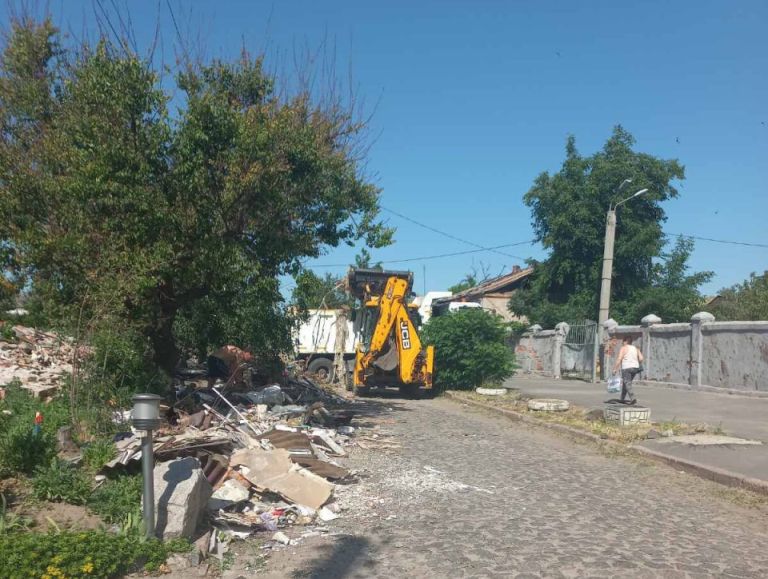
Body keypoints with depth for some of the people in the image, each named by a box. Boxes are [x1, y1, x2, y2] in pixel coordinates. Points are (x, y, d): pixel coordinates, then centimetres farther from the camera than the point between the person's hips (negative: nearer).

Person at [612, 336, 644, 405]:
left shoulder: (624, 348, -4)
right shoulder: (636, 348, 13)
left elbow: (619, 359, -13)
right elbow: (641, 358, 5)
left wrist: (615, 369, -11)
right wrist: (638, 365, 22)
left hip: (627, 368, -7)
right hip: (635, 367, 7)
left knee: (627, 384, -9)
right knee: (625, 383, 18)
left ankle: (633, 398, -25)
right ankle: (622, 399, 24)